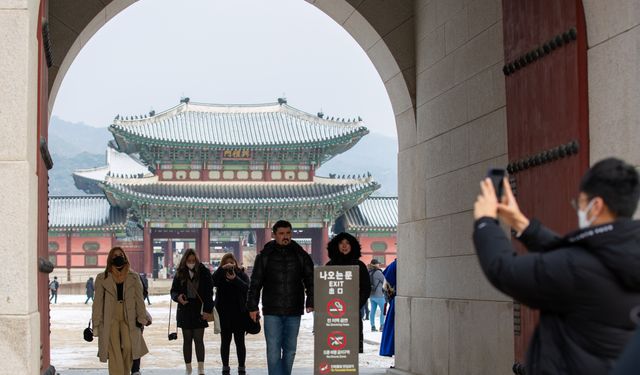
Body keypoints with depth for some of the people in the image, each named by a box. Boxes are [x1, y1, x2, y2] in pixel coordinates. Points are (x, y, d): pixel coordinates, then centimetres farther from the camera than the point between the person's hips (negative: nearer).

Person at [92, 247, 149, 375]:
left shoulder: (133, 277, 8)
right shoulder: (102, 278, 5)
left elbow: (139, 298, 8)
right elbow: (98, 302, 4)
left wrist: (141, 318, 2)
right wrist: (96, 323, 0)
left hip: (128, 318, 1)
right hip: (110, 318, -1)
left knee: (128, 347, -9)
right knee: (114, 352, -6)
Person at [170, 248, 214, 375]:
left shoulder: (203, 272, -4)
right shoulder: (180, 274, 3)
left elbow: (209, 292, -4)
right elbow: (173, 291, 9)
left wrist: (208, 310, -11)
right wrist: (178, 297, -14)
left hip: (199, 311, -2)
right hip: (185, 311, 3)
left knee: (199, 339, -4)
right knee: (187, 340, 8)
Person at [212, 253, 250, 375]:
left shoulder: (242, 275, 4)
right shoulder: (220, 275, 6)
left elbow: (247, 288, -13)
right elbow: (213, 281, -16)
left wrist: (235, 279, -28)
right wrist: (222, 269, -26)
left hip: (239, 314, -1)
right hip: (224, 314, 1)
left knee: (240, 342, 2)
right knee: (225, 341, 6)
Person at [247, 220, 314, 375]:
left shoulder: (301, 255, 5)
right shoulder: (264, 256, 2)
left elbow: (310, 281, 6)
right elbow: (255, 283, 4)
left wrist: (311, 302, -5)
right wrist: (252, 306, -1)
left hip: (294, 311, 2)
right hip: (272, 311, -2)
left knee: (290, 349, 10)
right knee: (273, 349, -8)